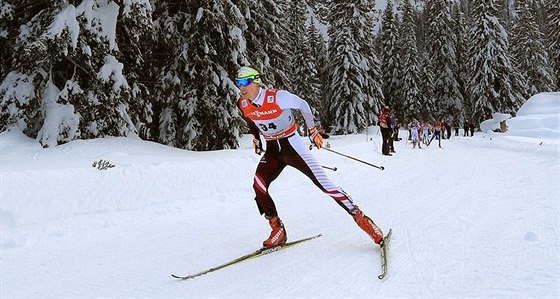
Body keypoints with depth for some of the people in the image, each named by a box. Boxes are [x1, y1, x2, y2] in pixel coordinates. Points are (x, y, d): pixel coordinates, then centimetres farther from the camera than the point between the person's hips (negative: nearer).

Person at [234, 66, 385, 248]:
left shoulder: (277, 97, -23)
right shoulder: (242, 104, -6)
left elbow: (303, 105, -7)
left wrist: (312, 130, 0)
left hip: (292, 146, -5)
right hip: (272, 151, 5)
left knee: (322, 182, -11)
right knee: (259, 187, -15)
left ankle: (360, 218, -2)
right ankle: (278, 231, 1)